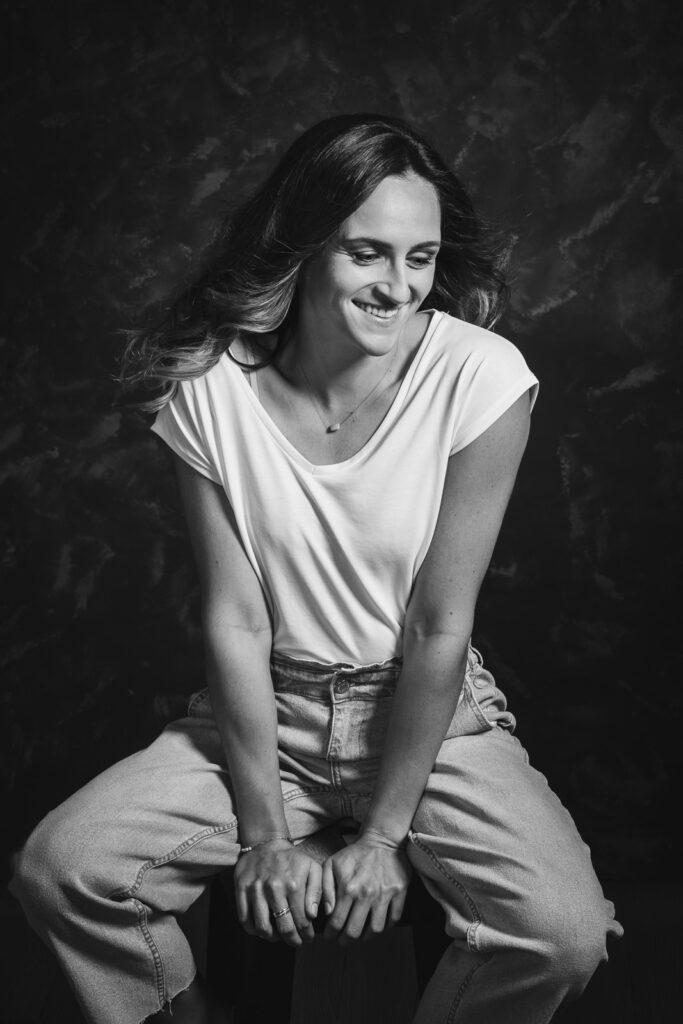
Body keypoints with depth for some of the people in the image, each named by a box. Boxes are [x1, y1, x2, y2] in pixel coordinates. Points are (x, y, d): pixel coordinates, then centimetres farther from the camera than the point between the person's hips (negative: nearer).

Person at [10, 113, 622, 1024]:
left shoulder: (480, 378, -18)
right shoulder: (212, 389, -12)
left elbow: (442, 630, -15)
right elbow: (235, 621, -10)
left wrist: (384, 833, -11)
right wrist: (262, 831, -10)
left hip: (433, 712, -1)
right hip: (265, 712, 2)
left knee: (567, 933, -22)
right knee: (59, 870, -13)